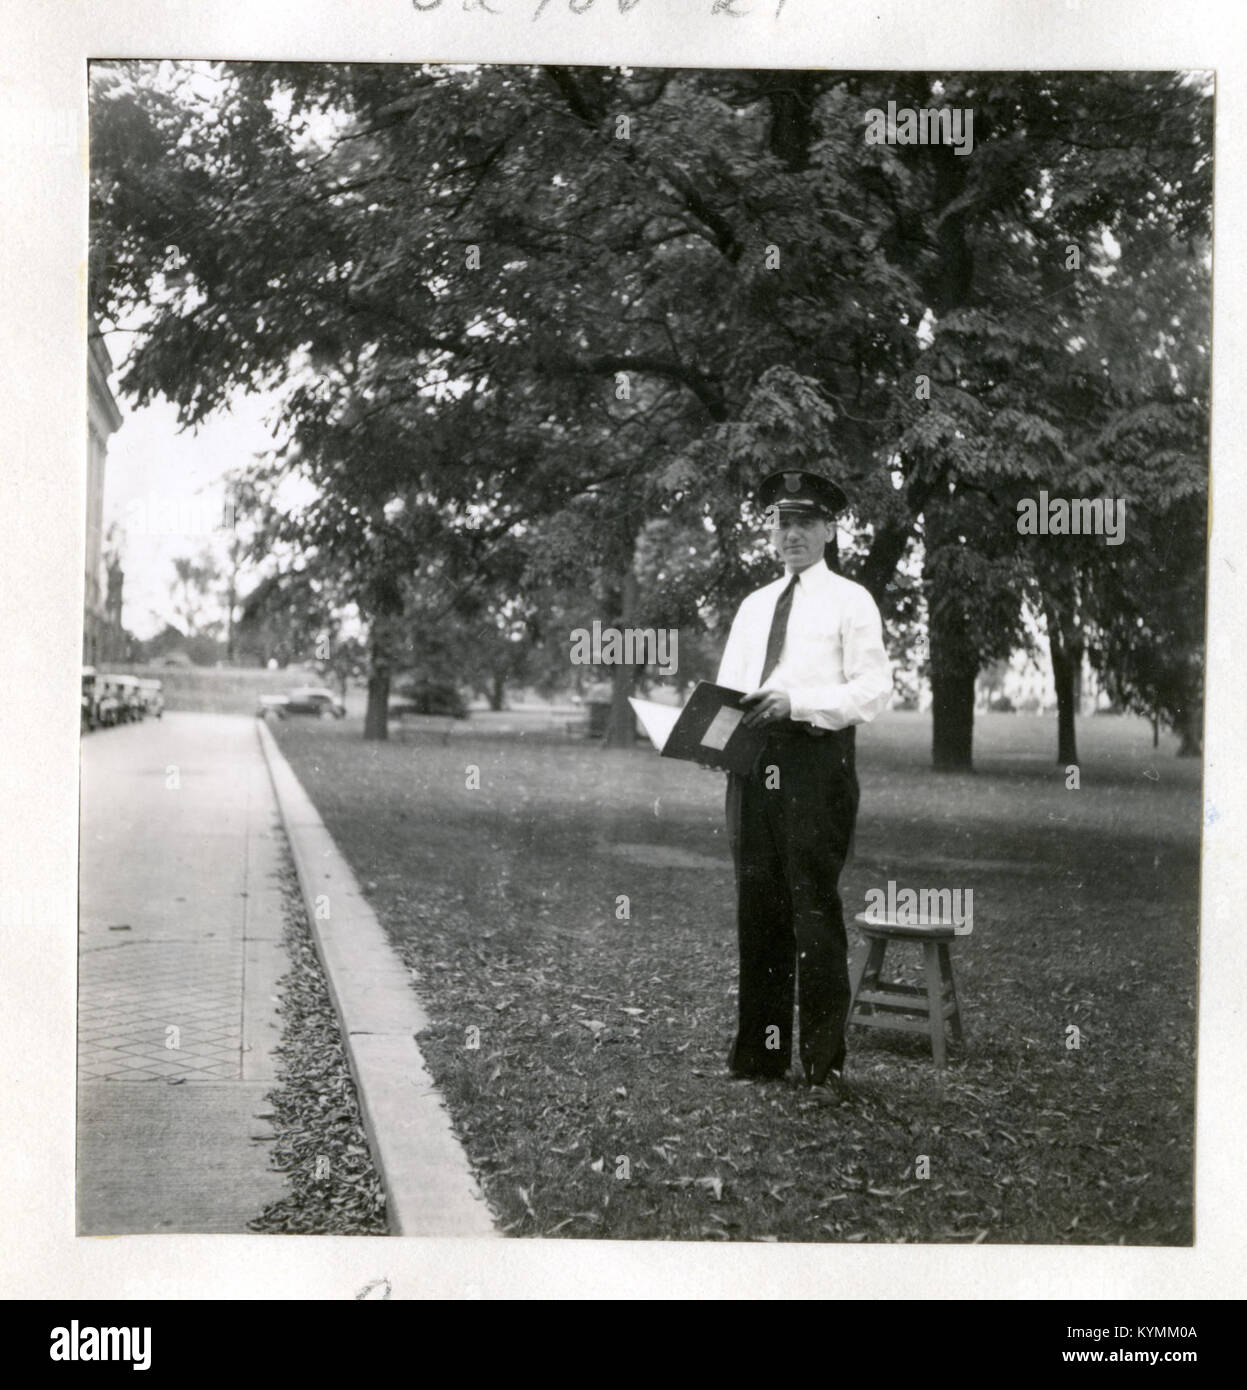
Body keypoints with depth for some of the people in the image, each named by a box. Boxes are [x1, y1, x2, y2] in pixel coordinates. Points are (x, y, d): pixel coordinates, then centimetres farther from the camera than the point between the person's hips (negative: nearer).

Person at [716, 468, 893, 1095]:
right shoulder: (752, 606, 22)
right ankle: (760, 1050, 14)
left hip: (817, 760, -5)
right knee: (757, 908, 6)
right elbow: (726, 686, 20)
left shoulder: (850, 601, 4)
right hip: (752, 763, 5)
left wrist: (796, 702, -19)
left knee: (814, 907, -7)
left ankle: (825, 1060, 0)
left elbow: (873, 688, -6)